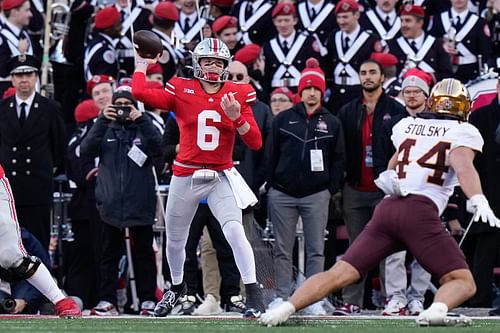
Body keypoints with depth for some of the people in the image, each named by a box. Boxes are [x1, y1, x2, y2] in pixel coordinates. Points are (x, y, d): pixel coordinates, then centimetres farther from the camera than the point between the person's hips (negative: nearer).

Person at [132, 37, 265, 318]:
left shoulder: (238, 94, -2)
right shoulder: (182, 91, -3)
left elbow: (256, 143, -6)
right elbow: (140, 92, -15)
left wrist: (237, 117, -21)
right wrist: (142, 63, 0)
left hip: (221, 177, -1)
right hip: (185, 177, 1)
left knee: (235, 231, -23)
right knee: (175, 241, 15)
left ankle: (253, 294, -16)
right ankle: (177, 287, 42)